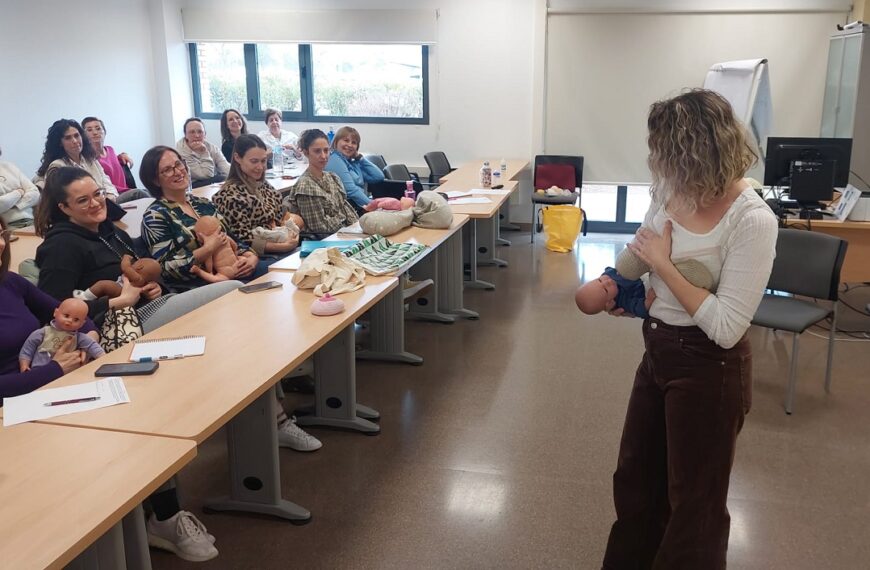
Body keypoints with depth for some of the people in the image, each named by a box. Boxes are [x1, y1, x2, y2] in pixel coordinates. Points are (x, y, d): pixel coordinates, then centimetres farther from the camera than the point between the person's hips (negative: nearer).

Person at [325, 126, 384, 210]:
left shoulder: (352, 162, 21)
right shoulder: (334, 160, -5)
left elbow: (379, 177, 14)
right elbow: (351, 190, -17)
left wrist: (359, 157, 13)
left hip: (363, 206, 8)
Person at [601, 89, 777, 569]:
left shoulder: (752, 221, -25)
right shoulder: (671, 191, -4)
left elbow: (726, 327, -27)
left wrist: (662, 264, -22)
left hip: (708, 370, -8)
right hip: (658, 352, 8)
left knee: (693, 498, 13)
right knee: (634, 477, 23)